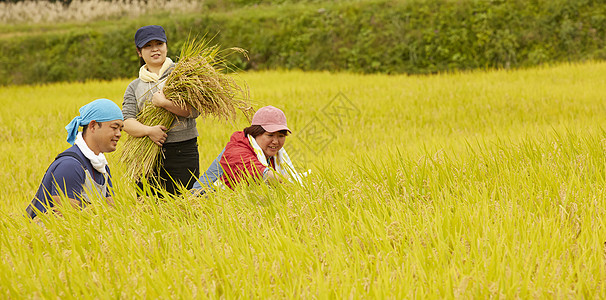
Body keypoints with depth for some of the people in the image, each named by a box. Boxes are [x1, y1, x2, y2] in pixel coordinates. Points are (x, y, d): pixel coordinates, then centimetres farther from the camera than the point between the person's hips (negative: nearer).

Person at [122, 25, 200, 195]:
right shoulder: (134, 87, 15)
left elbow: (194, 110, -6)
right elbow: (127, 122, 2)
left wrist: (164, 103, -16)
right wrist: (149, 130, -16)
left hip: (183, 153, -2)